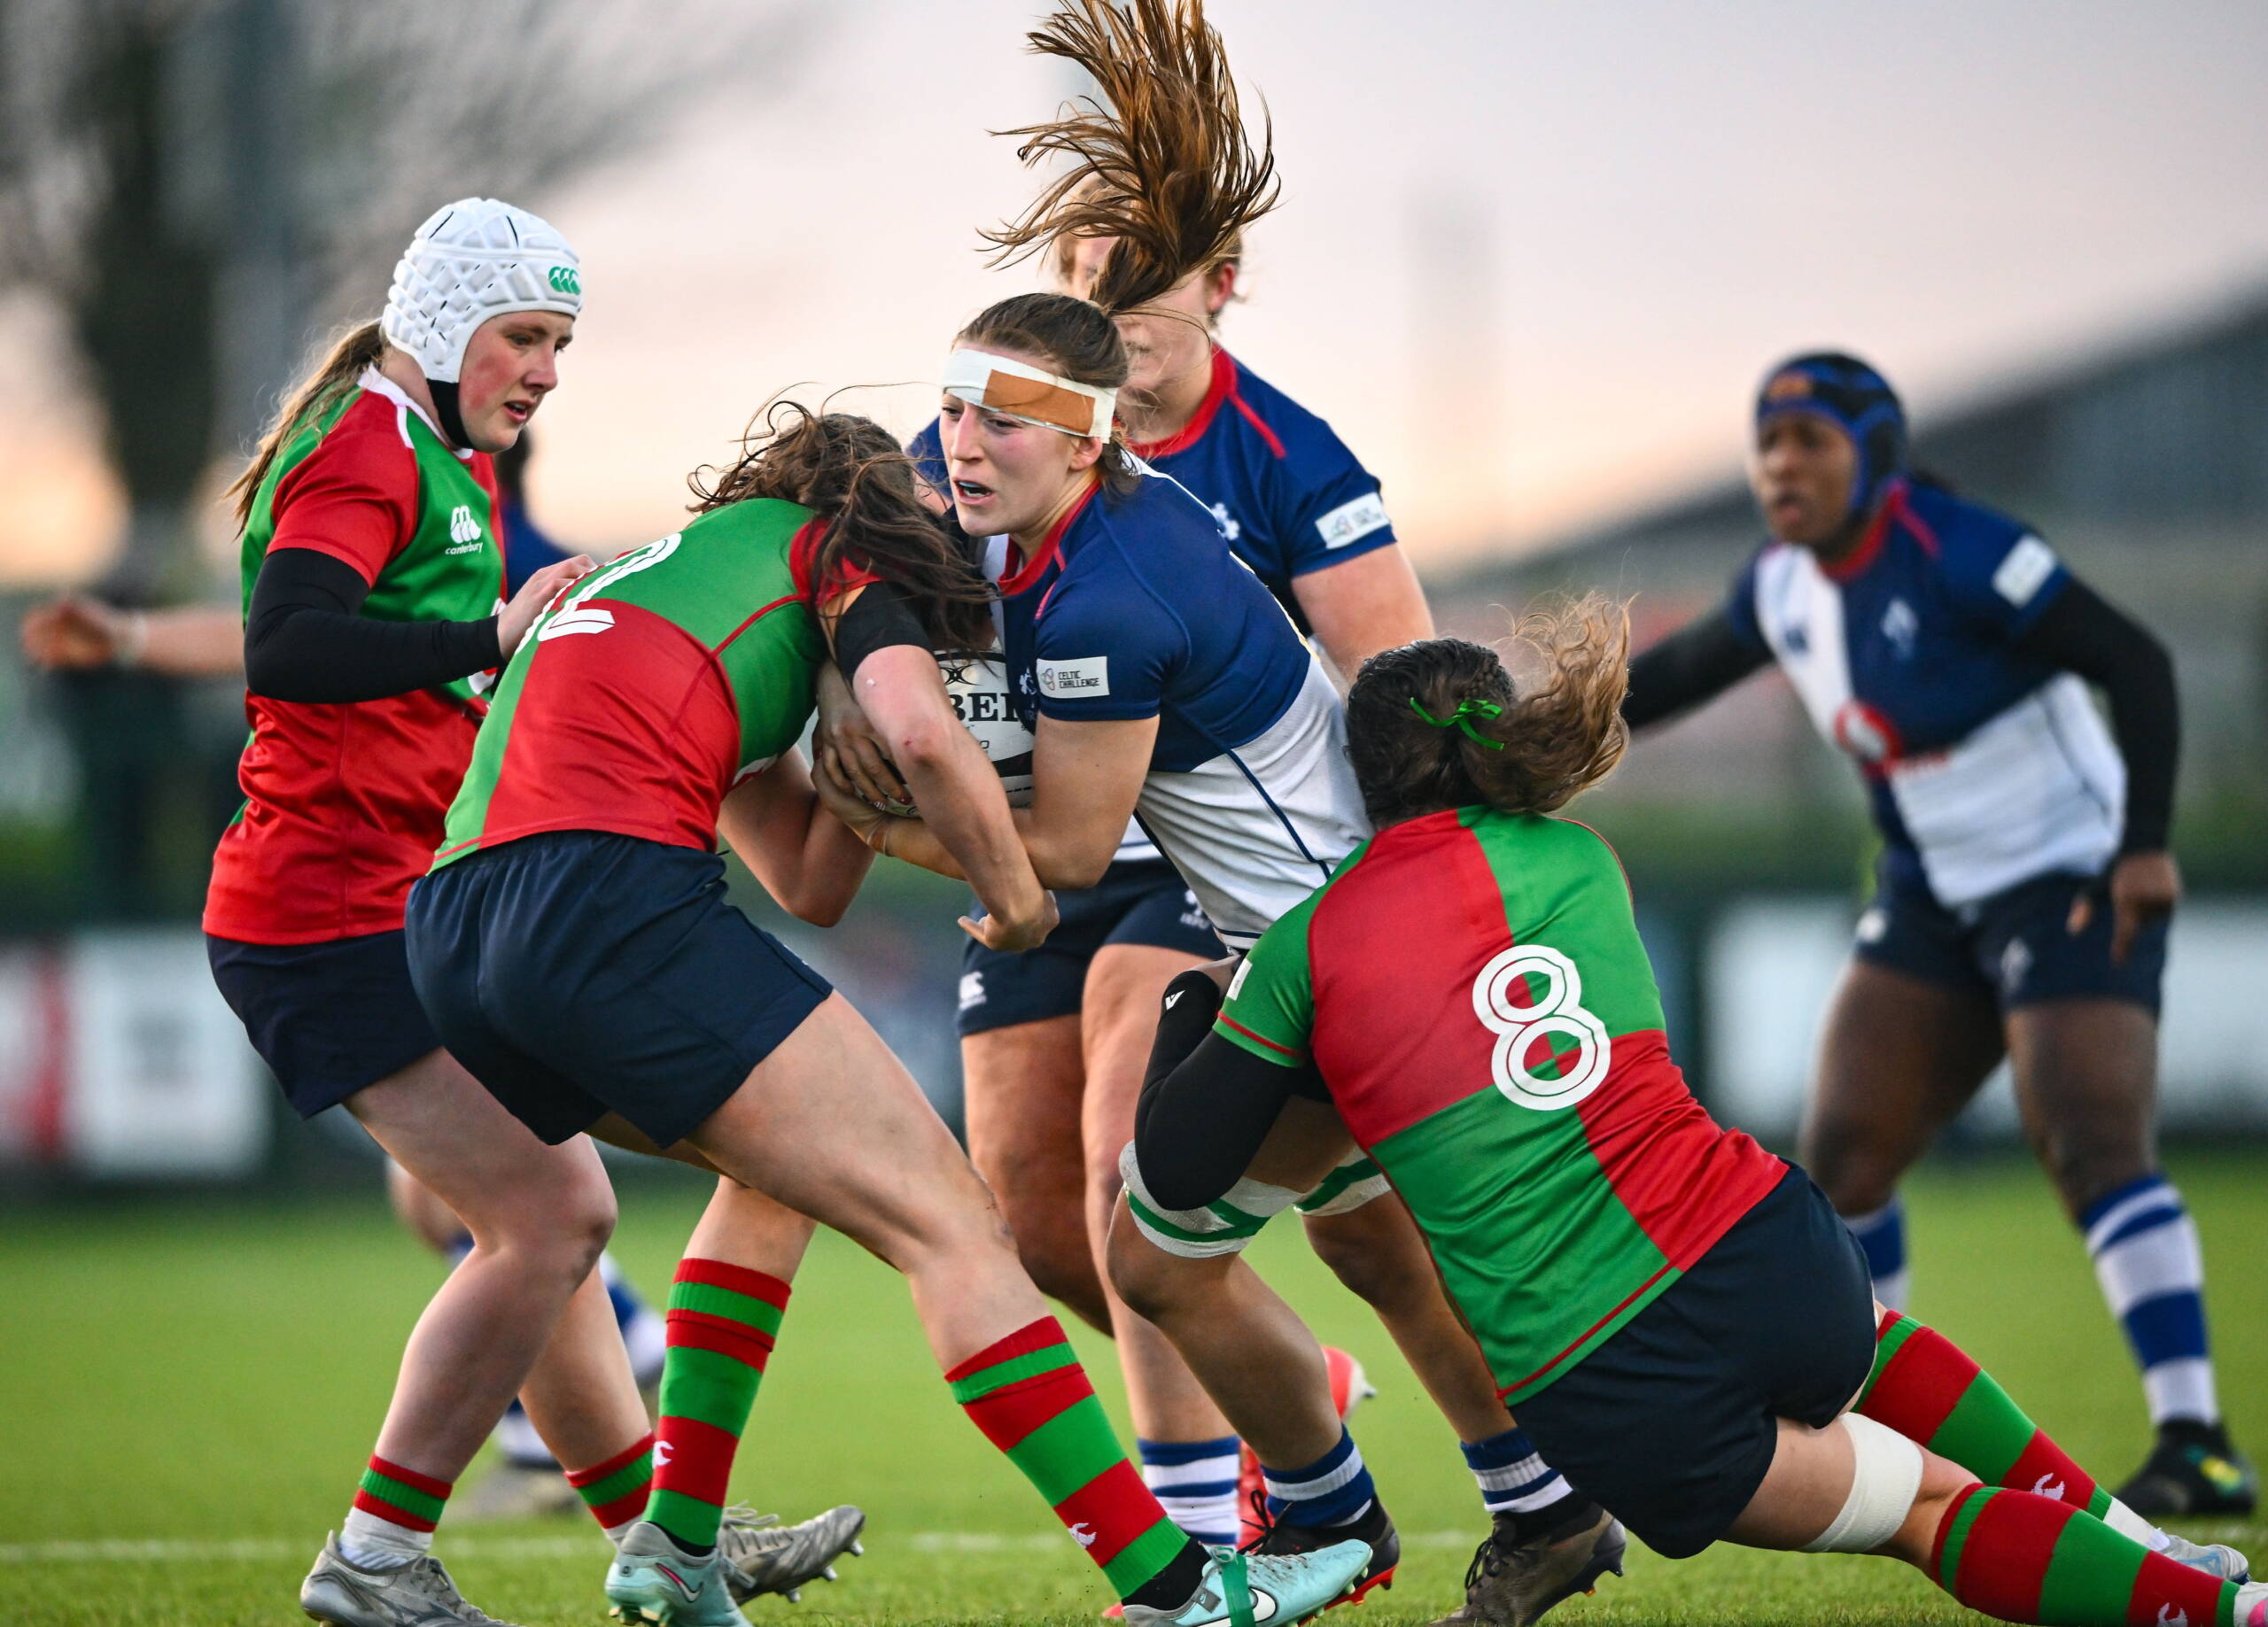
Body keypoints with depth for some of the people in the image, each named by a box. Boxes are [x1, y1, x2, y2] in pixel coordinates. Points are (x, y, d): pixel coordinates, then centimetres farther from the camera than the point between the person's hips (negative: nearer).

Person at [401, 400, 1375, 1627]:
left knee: (781, 1169, 30)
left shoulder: (680, 563, 36)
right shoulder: (825, 548, 15)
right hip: (610, 895, -8)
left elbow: (810, 885, 31)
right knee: (947, 1225, -5)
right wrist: (1018, 900, 8)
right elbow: (925, 741, -6)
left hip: (448, 934, 8)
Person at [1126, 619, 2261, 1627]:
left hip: (1614, 1410, -2)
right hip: (1762, 1253, 2)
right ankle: (2120, 1534, 31)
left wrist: (1190, 1015, 27)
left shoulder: (1305, 949, 3)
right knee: (1848, 1333, 41)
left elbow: (1175, 1171, 10)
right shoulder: (1575, 861, 10)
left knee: (1925, 1503, 19)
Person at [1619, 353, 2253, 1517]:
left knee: (2092, 1146, -22)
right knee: (1842, 1157, 1)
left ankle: (2196, 1442, -24)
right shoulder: (1786, 589, 4)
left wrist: (2145, 846, -29)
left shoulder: (1960, 557, -20)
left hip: (2073, 887, -8)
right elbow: (1681, 670, 23)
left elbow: (2137, 665, -21)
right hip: (1935, 900, 8)